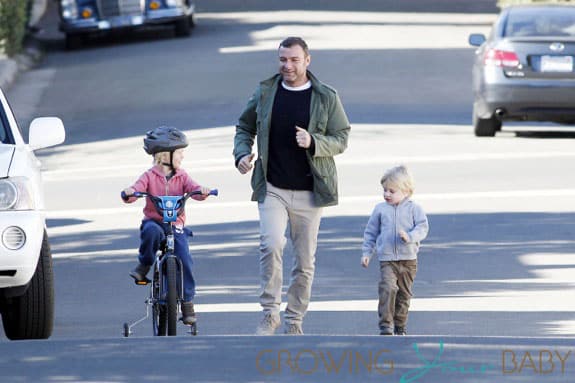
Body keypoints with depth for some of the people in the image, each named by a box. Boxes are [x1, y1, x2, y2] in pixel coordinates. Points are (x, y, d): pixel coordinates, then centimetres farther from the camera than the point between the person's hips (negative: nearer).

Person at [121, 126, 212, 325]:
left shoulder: (181, 176, 7)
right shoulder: (150, 176, -1)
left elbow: (192, 188, -9)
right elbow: (137, 189, -14)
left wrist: (201, 191, -31)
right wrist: (129, 193, -38)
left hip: (176, 225, 2)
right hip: (153, 221, -2)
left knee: (184, 260, -13)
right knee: (152, 231, -39)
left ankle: (187, 302, -2)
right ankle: (144, 265, -14)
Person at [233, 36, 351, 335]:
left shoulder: (326, 98, 1)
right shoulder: (265, 93, 5)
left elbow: (341, 139, 2)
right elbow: (244, 127, 17)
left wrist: (313, 142, -18)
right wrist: (242, 154, -3)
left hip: (309, 192, 0)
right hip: (272, 189, 0)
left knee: (305, 260, 5)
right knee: (271, 245, -21)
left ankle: (294, 321, 17)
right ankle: (270, 313, -11)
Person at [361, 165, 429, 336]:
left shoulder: (414, 209, 2)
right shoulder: (380, 209, 7)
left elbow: (422, 227, -6)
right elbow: (371, 232, 14)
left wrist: (409, 236, -24)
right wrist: (366, 252, 9)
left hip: (408, 259, 1)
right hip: (387, 259, -1)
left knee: (404, 293, 9)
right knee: (388, 288, -21)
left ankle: (400, 326, 23)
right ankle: (385, 325, -21)